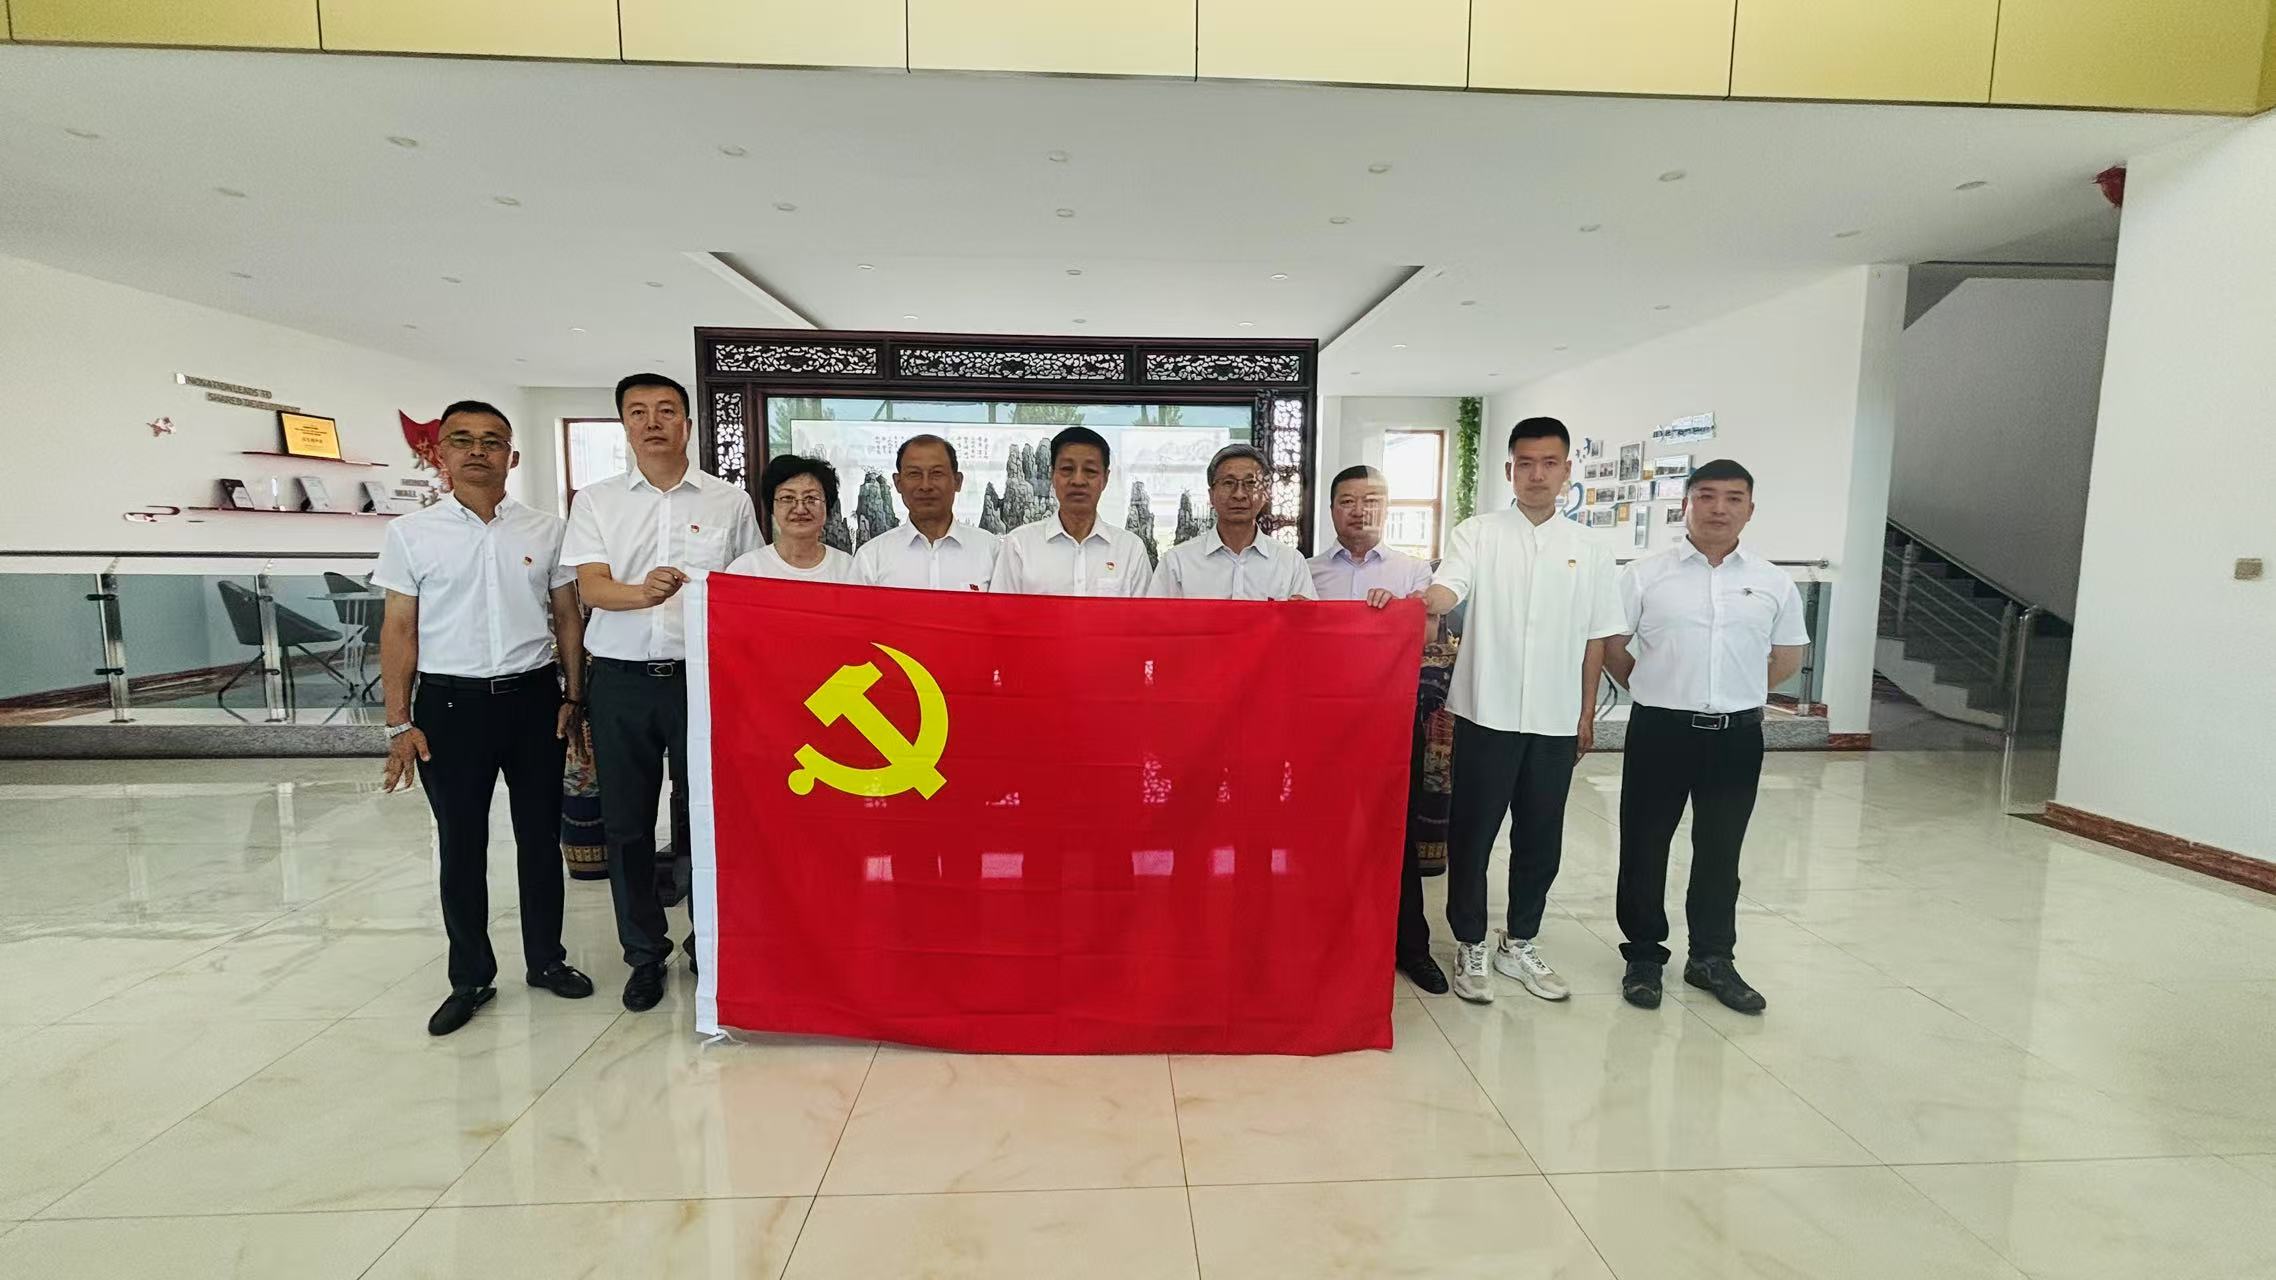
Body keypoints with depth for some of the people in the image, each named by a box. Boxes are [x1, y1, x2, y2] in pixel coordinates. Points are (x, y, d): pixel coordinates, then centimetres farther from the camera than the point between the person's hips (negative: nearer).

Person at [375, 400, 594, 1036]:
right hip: (450, 703, -1)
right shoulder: (411, 533, 1)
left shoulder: (545, 530, 5)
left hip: (534, 697, 1)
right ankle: (470, 977, 23)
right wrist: (399, 723, -3)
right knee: (460, 847, 9)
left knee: (540, 837, 11)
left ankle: (545, 959, 26)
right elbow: (399, 631, 1)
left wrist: (573, 697, 1)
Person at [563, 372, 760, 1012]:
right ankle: (645, 953, 25)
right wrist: (642, 593, -27)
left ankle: (709, 944, 22)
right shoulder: (595, 500, 9)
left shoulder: (729, 501, 7)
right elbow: (591, 587, -4)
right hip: (622, 679, 2)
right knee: (627, 822, 8)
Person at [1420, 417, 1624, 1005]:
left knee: (1540, 840, 13)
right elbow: (1445, 592, -18)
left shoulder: (1590, 551, 8)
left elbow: (1595, 638, 11)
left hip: (1556, 721, 3)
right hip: (1487, 713, -3)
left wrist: (1587, 714, 9)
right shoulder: (1477, 534, -1)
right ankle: (1470, 946, 23)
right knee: (1472, 835, 6)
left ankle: (1520, 944, 32)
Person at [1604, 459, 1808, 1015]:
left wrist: (1737, 693, 11)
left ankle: (1712, 959, 29)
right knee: (1644, 847, 6)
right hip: (1660, 730, -2)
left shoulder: (1773, 583, 5)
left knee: (1720, 851, 13)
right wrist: (1650, 690, 5)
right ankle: (1644, 955, 21)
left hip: (1737, 735, 2)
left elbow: (1788, 657, 16)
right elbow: (1611, 645, 3)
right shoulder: (1646, 574, -3)